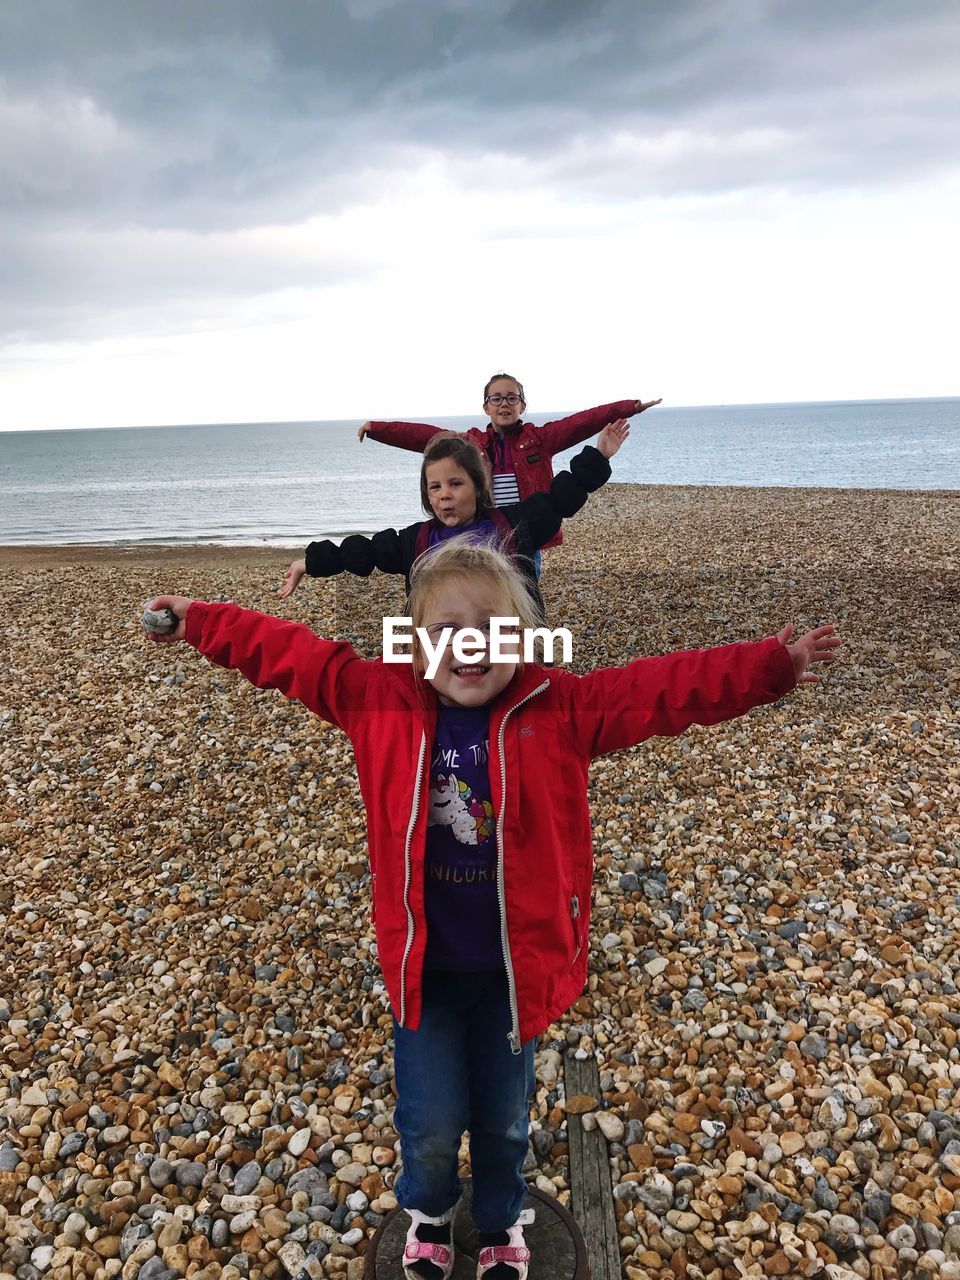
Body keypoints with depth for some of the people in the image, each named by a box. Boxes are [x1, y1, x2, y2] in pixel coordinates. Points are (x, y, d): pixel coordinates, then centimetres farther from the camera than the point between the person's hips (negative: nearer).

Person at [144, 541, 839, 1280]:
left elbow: (671, 688, -16)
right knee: (431, 1122, 12)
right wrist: (197, 623, -1)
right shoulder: (381, 701, -10)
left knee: (505, 1118, 20)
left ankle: (502, 1220, 53)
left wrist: (772, 666, -21)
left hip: (514, 963, 0)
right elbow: (290, 655, -3)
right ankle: (428, 1210, 49)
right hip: (424, 964, 0)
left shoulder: (559, 710, -13)